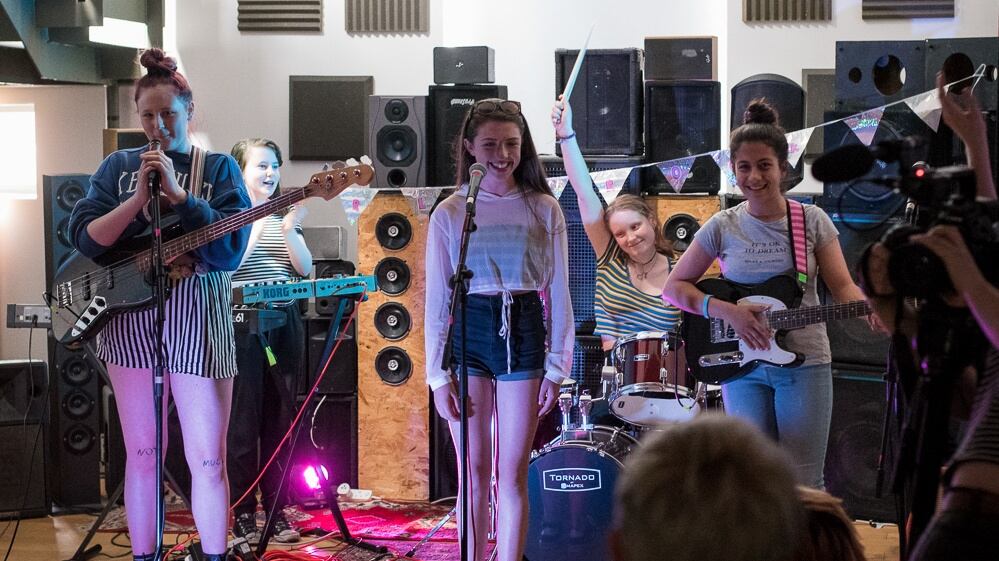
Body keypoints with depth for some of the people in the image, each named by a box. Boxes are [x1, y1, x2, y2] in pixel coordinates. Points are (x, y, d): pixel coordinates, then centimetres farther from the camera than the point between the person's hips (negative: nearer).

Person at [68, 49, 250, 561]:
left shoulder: (219, 168, 2)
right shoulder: (118, 166, 8)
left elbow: (229, 249, -12)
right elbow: (84, 238, -5)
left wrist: (175, 192, -19)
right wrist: (139, 197, -16)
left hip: (198, 325, -2)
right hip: (129, 320, 2)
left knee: (207, 457, -3)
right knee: (141, 454, 8)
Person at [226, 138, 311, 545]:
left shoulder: (284, 216, 13)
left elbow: (305, 269, 5)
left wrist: (289, 230, -9)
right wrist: (257, 229, -20)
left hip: (284, 323, 5)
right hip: (244, 325, -5)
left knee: (279, 419, 6)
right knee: (244, 421, -2)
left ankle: (275, 509, 13)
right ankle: (243, 514, 5)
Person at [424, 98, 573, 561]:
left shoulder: (543, 209, 3)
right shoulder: (449, 214, 2)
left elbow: (557, 295, 4)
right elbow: (437, 300, 3)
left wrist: (556, 367, 0)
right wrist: (437, 374, -2)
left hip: (523, 334, 0)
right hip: (467, 335, 0)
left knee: (512, 473, 1)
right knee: (474, 472, 5)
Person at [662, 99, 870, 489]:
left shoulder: (812, 221, 0)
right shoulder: (723, 227, 0)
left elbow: (842, 286, -2)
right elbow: (674, 287, 3)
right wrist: (727, 311, -13)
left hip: (804, 365, -1)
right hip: (743, 367, 1)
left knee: (805, 485, 0)